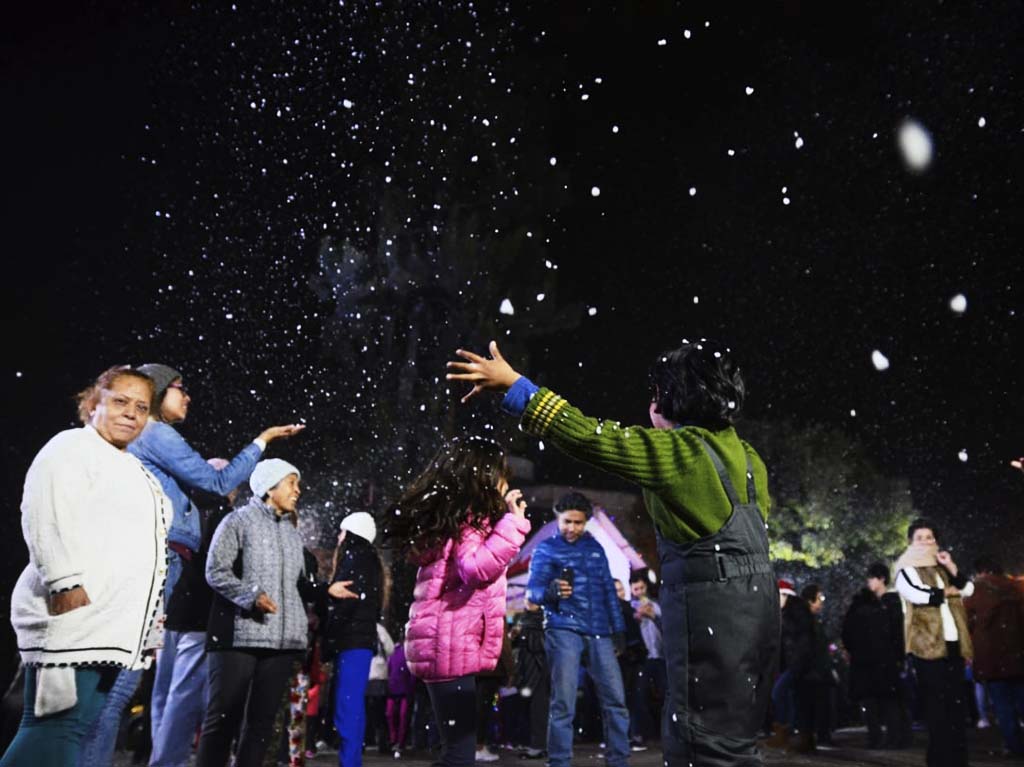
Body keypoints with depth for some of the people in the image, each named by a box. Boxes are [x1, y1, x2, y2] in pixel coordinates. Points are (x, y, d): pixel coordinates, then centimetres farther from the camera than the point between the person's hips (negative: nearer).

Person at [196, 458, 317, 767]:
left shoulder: (292, 533, 21)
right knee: (224, 716, -4)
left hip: (281, 638, 6)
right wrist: (251, 596, -20)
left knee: (262, 719, 7)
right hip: (238, 634, -6)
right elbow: (215, 570, -7)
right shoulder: (239, 520, 3)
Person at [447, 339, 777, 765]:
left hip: (710, 602, -9)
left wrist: (514, 386, -17)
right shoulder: (744, 454, 11)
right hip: (753, 598, 9)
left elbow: (590, 438, -20)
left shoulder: (678, 450, -15)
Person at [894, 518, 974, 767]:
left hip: (953, 642, 6)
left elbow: (968, 589, 8)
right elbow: (918, 594, -18)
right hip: (928, 644, -6)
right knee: (937, 704, -4)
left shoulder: (942, 567, 19)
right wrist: (946, 592, -3)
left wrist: (952, 568, -5)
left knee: (957, 701, 7)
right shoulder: (907, 570, 0)